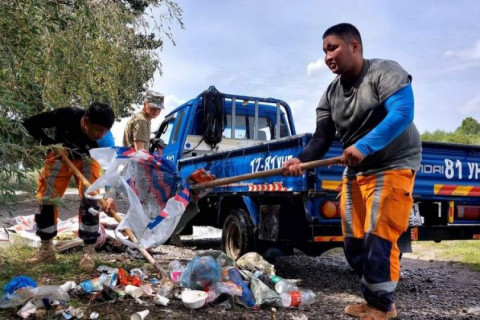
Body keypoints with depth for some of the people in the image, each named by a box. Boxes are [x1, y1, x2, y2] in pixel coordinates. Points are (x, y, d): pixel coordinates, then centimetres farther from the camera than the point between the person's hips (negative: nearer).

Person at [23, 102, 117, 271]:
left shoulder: (104, 139, -33)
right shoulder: (67, 115, -36)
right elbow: (30, 123, -25)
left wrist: (111, 195, -45)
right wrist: (51, 145, -33)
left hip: (86, 159, -1)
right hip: (59, 155, 1)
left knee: (89, 199, -17)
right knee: (46, 198, -3)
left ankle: (88, 252, -8)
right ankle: (46, 249, 13)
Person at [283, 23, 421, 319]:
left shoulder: (386, 72, -13)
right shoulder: (331, 94, 6)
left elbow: (402, 114, -28)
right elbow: (322, 137, -3)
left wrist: (364, 146, -39)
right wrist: (301, 160, -23)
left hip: (393, 166, -7)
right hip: (355, 171, 7)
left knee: (378, 237, -11)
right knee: (354, 241, 7)